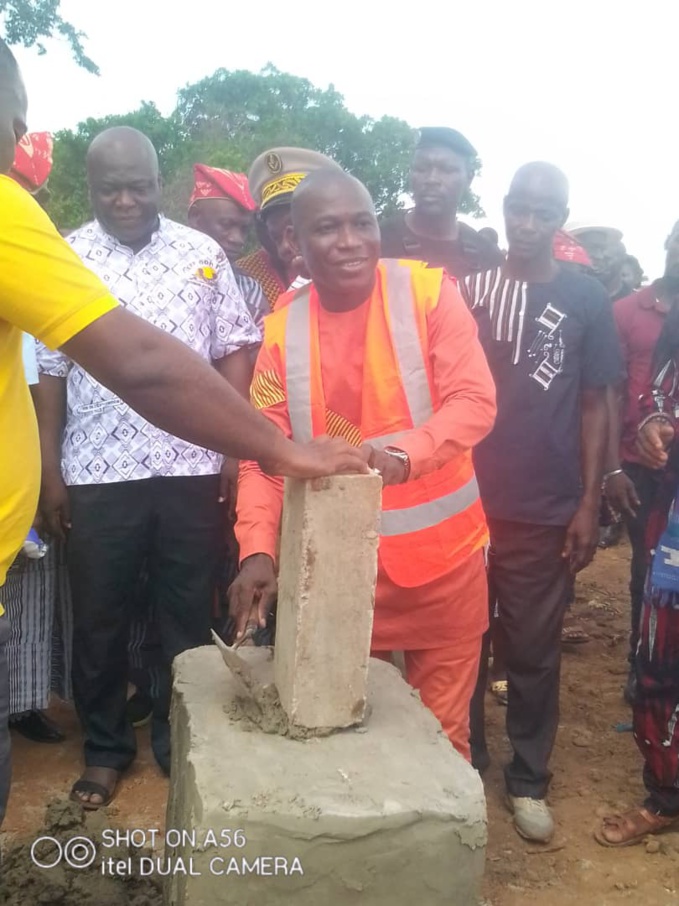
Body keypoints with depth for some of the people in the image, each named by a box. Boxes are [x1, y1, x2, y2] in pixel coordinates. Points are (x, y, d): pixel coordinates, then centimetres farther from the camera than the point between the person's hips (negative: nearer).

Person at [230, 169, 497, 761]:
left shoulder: (428, 291, -9)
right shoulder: (283, 327, -3)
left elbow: (476, 401, -16)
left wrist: (402, 455, -34)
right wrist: (257, 549, -17)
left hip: (440, 556, -1)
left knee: (441, 729, 15)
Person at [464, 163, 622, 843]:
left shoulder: (585, 299, 2)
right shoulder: (468, 288, 4)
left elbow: (593, 407, 3)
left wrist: (589, 503, -3)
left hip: (545, 509, -1)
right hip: (465, 499, 1)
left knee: (533, 651, 9)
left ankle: (527, 780, 25)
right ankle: (461, 763, 29)